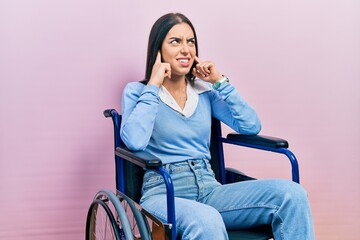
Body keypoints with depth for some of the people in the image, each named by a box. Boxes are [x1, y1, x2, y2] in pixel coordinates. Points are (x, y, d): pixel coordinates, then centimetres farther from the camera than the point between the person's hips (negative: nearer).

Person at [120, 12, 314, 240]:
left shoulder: (205, 91, 15)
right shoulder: (137, 91, 5)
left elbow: (251, 126, 4)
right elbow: (135, 142, -16)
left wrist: (220, 81, 2)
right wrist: (153, 85, -9)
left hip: (209, 188, 5)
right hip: (164, 192, -4)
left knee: (291, 194, -21)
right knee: (207, 221, -42)